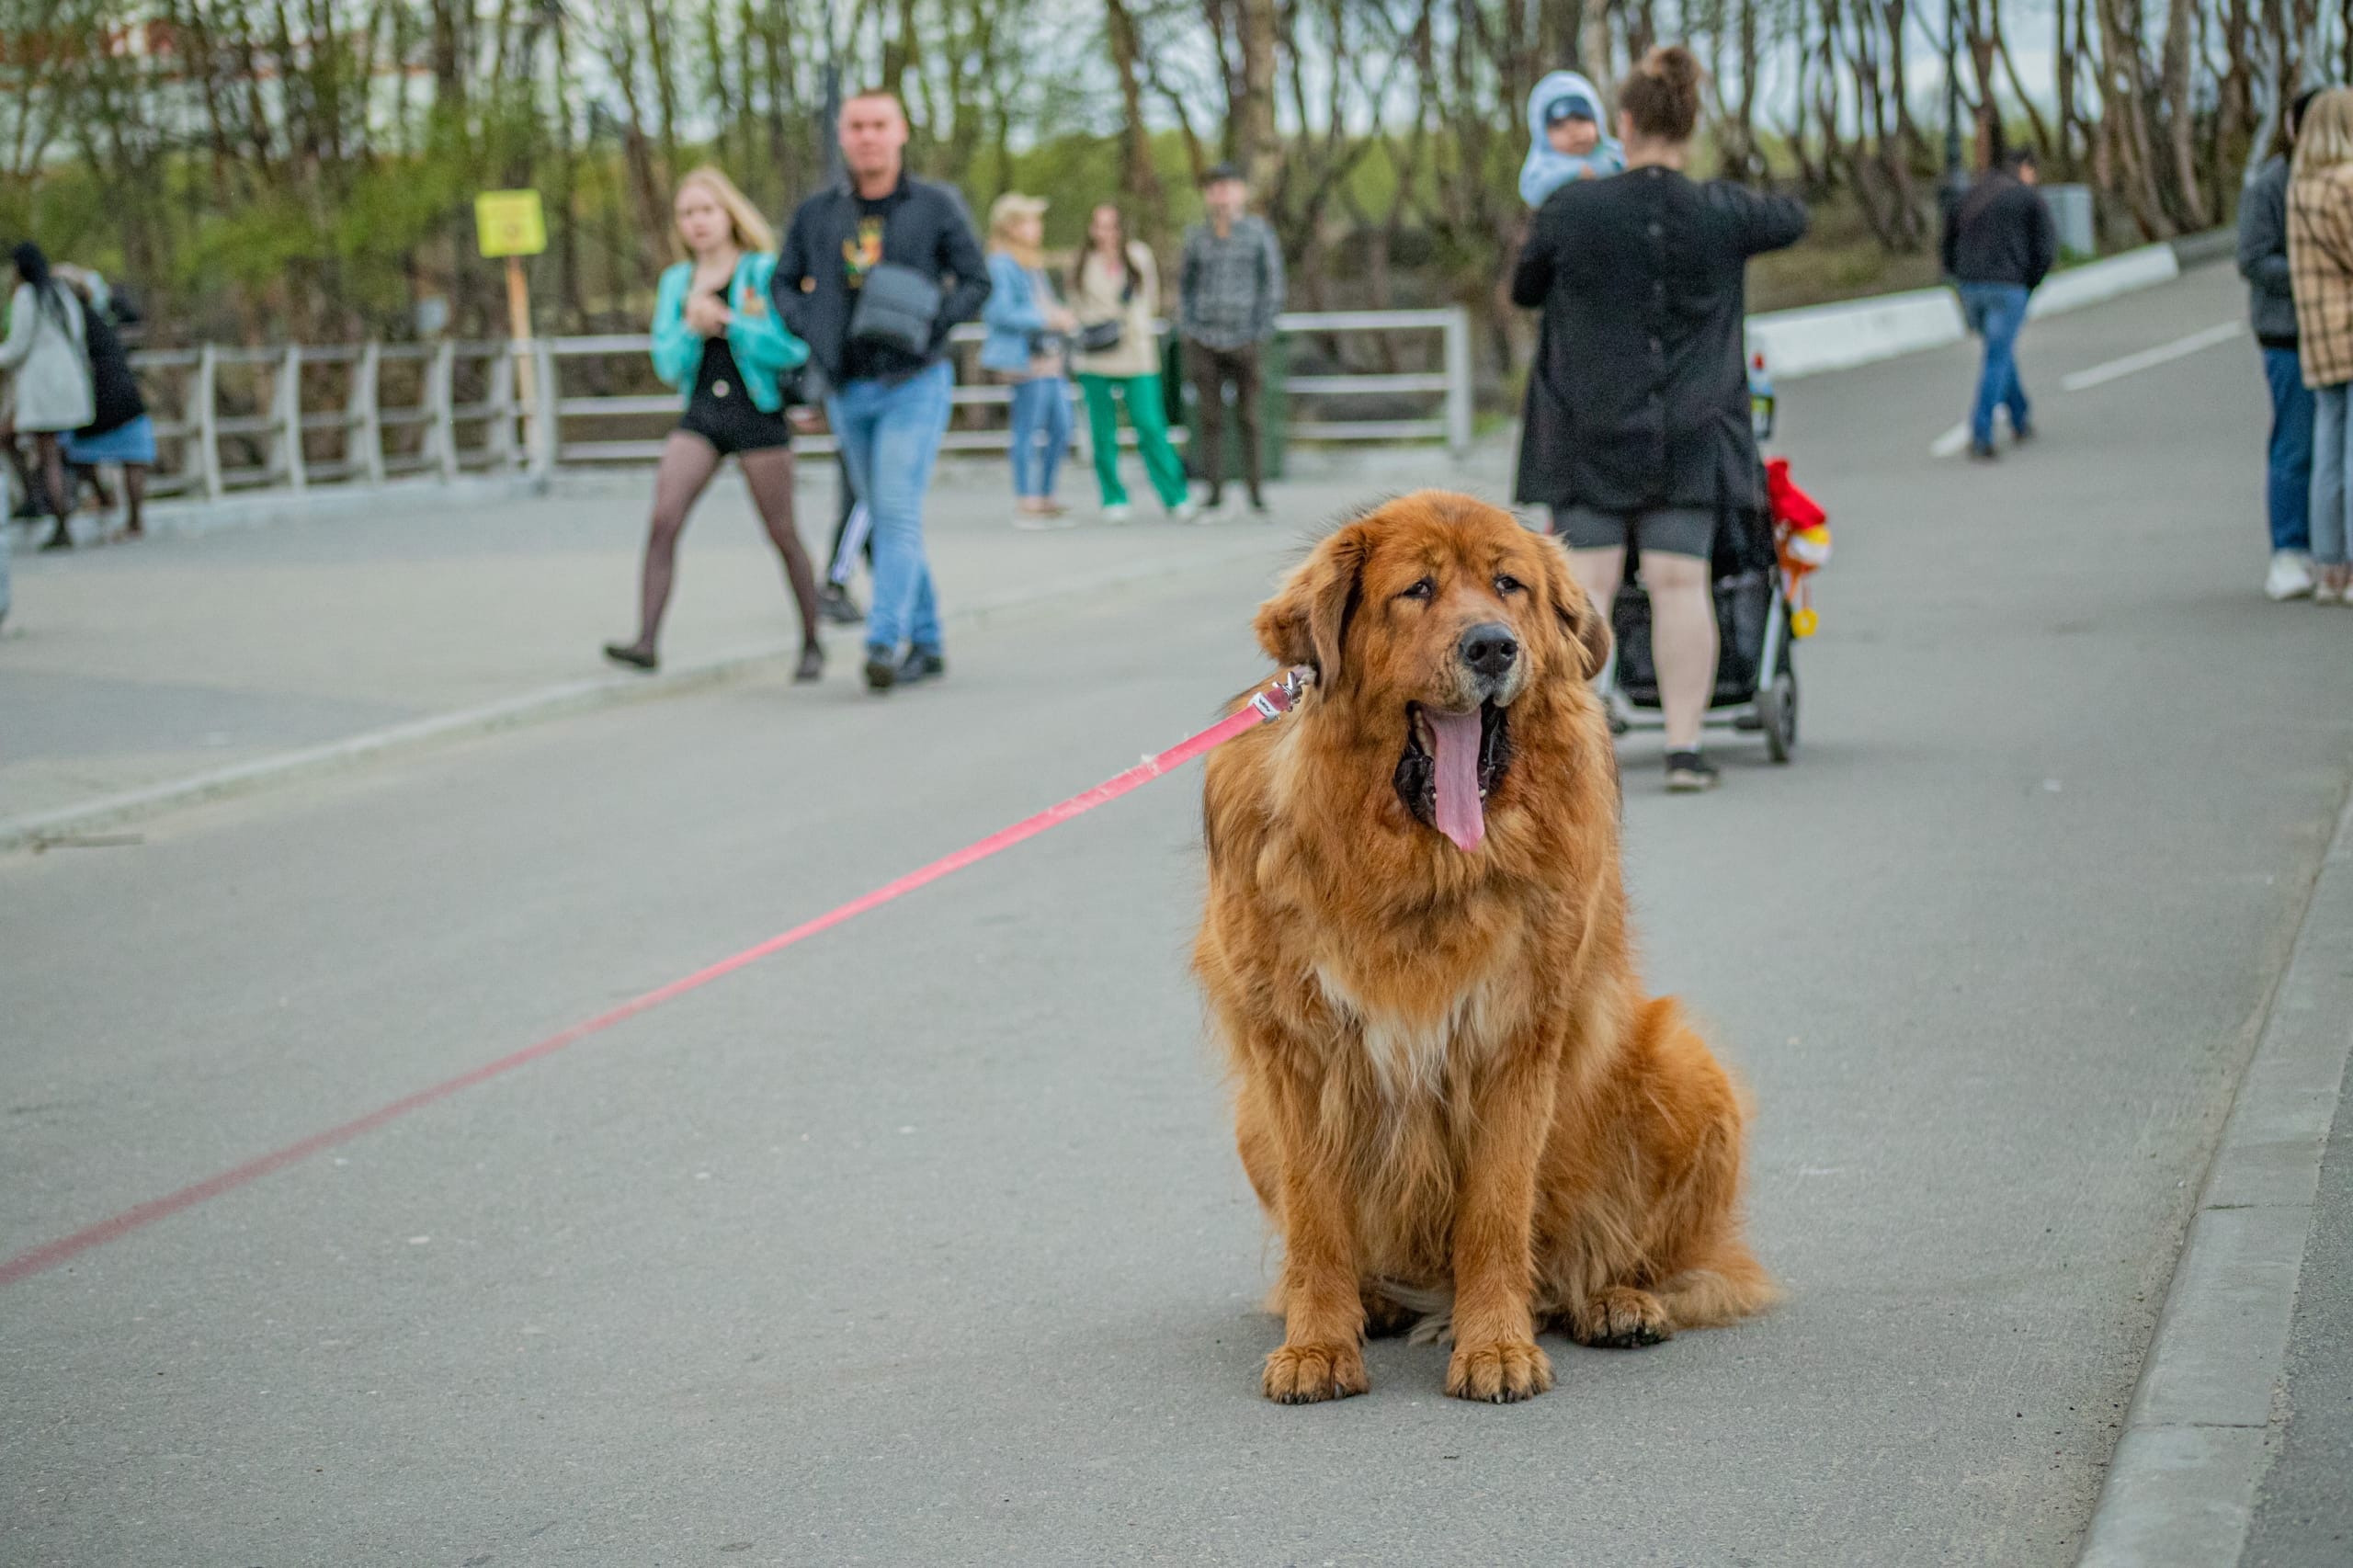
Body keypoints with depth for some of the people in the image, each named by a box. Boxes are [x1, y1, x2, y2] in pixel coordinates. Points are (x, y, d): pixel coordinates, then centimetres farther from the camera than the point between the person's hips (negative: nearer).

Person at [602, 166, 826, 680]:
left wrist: (727, 322, -19)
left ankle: (812, 643, 19)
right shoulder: (677, 281, 11)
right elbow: (668, 364, 7)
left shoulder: (765, 272, -2)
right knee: (663, 519, -15)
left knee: (782, 534, 4)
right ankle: (646, 642, -19)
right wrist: (692, 329, -13)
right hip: (701, 416, 4)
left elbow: (793, 349, -11)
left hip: (759, 413, -3)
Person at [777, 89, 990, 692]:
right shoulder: (816, 213, 5)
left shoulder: (937, 205, -2)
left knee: (898, 513, -16)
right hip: (849, 389, 4)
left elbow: (976, 282, 0)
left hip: (914, 383, -4)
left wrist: (929, 326, -16)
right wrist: (813, 332, -4)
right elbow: (785, 284, 14)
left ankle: (882, 642, -22)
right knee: (886, 522, 10)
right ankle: (926, 643, 19)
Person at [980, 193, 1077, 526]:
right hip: (1027, 360, -9)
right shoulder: (1000, 265, -9)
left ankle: (1046, 499, 17)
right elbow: (1000, 311, -16)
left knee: (1061, 429, 8)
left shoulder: (1033, 266, 20)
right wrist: (1047, 319, -16)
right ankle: (1026, 503, -3)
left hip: (1049, 358, 9)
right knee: (1028, 430, -7)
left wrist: (1062, 316, 9)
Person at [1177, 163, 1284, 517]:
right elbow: (1185, 284, 18)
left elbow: (1273, 283, 3)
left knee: (1249, 417, -2)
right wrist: (1185, 327, 7)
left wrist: (1262, 331, -3)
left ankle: (1256, 491, 5)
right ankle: (1214, 491, 4)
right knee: (1209, 418, 0)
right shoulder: (1196, 236, 9)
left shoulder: (1258, 233, 2)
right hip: (1203, 340, 2)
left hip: (1244, 340, -2)